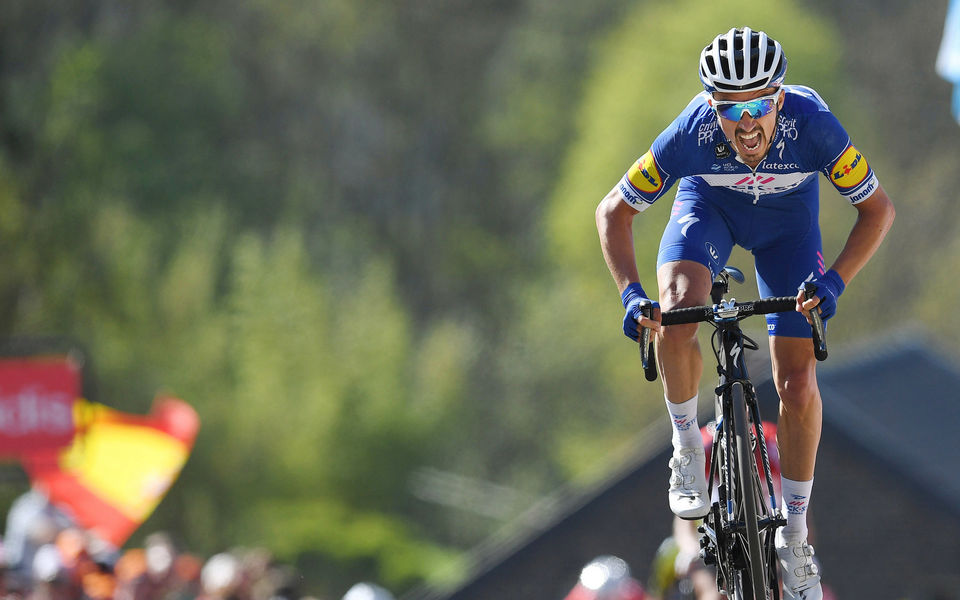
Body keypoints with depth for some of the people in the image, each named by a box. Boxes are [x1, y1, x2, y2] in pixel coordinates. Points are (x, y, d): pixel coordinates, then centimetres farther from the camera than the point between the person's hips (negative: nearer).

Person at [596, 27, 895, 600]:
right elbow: (614, 211, -20)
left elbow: (877, 208, -22)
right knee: (676, 314, -32)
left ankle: (795, 535, 11)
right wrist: (631, 294, -33)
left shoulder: (813, 125, -37)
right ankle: (688, 447, -5)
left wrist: (834, 280, -35)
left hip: (787, 218, 0)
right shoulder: (689, 135, -36)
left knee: (798, 385, -7)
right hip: (709, 204, 0)